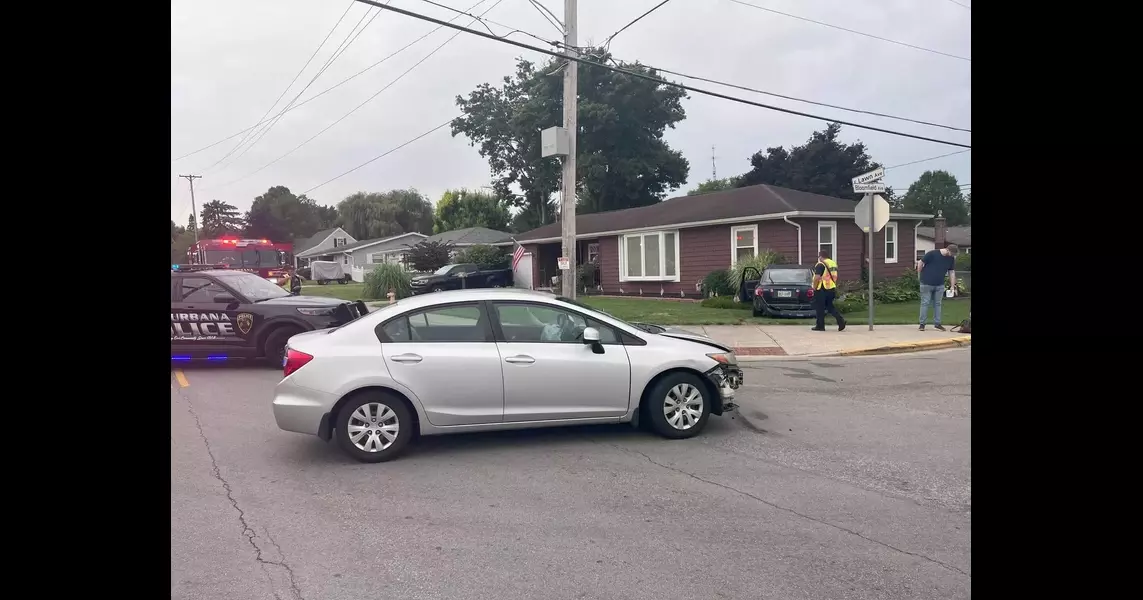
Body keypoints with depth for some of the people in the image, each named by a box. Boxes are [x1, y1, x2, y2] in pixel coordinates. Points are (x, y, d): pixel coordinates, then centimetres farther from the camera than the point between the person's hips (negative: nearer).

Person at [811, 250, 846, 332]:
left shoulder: (820, 265, -13)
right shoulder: (834, 264, 13)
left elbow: (817, 277, -22)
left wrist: (814, 288, -11)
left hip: (822, 289, -8)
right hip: (832, 289, 8)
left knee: (820, 308, 2)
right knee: (830, 306, 16)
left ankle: (820, 326, 7)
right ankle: (841, 320, 1)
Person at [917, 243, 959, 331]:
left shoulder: (951, 258, 0)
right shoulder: (932, 254, -17)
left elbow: (952, 272, 6)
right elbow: (920, 263, -10)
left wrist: (953, 286, 3)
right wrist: (921, 275, -5)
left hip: (940, 285, 5)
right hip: (927, 284, -5)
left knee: (937, 304, 9)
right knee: (925, 303, -1)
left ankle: (937, 323, 17)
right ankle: (922, 324, 5)